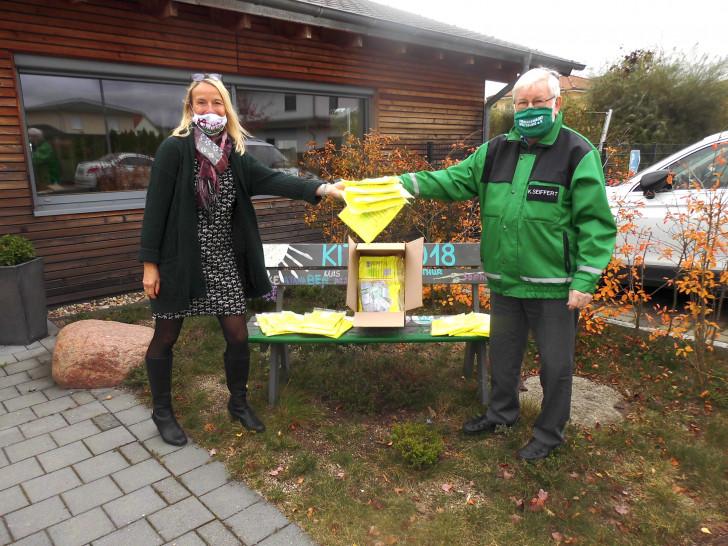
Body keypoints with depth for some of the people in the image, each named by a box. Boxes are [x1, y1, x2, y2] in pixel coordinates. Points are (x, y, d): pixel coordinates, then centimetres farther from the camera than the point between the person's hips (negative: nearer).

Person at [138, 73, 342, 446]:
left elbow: (271, 179, -11)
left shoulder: (235, 155, 3)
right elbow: (155, 207, -11)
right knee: (165, 338, 11)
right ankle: (162, 411, 33)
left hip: (224, 261, 4)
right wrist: (149, 263, -13)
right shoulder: (175, 149, -11)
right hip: (180, 260, -4)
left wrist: (320, 188, -25)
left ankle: (238, 403, 32)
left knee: (238, 336, 7)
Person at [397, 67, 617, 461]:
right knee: (502, 354, 21)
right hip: (505, 282, 5)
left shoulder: (578, 153, -8)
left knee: (555, 363, 11)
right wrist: (408, 183, -7)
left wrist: (585, 281, -17)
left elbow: (596, 224, -10)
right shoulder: (496, 151, 8)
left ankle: (549, 433, 32)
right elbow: (455, 181, 9)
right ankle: (502, 413, 44)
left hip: (554, 286, -5)